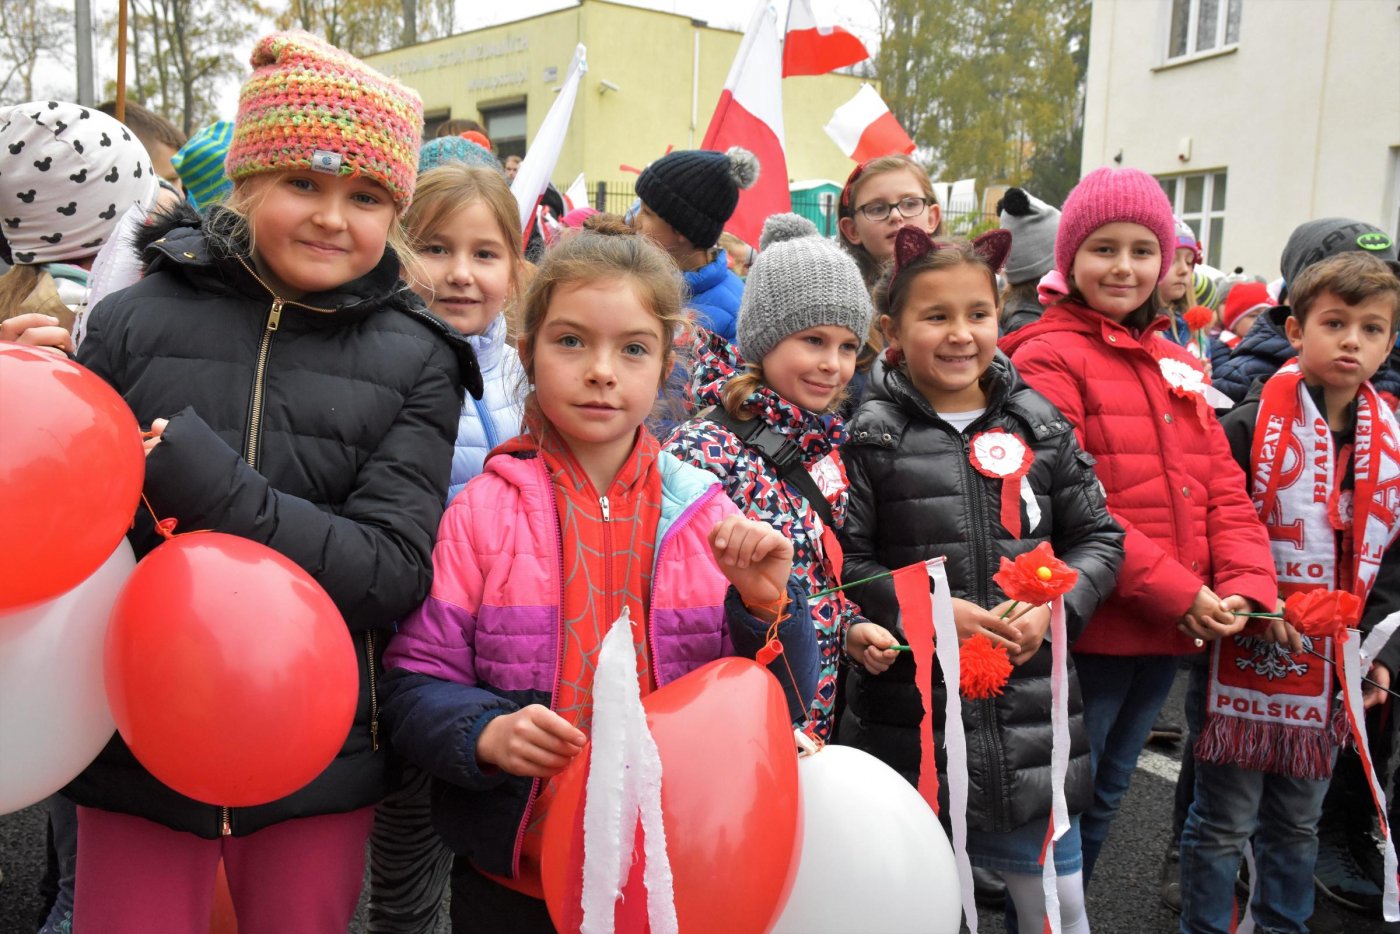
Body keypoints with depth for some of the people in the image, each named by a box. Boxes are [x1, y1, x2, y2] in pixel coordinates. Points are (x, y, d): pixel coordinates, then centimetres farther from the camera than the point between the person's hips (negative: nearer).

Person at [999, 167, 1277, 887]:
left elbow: (1223, 485, 10)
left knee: (1107, 794, 22)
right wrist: (1174, 590, -19)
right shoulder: (1048, 357, -12)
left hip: (1170, 632, 8)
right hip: (1090, 629, -8)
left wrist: (1245, 585, -6)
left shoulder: (1173, 365, 14)